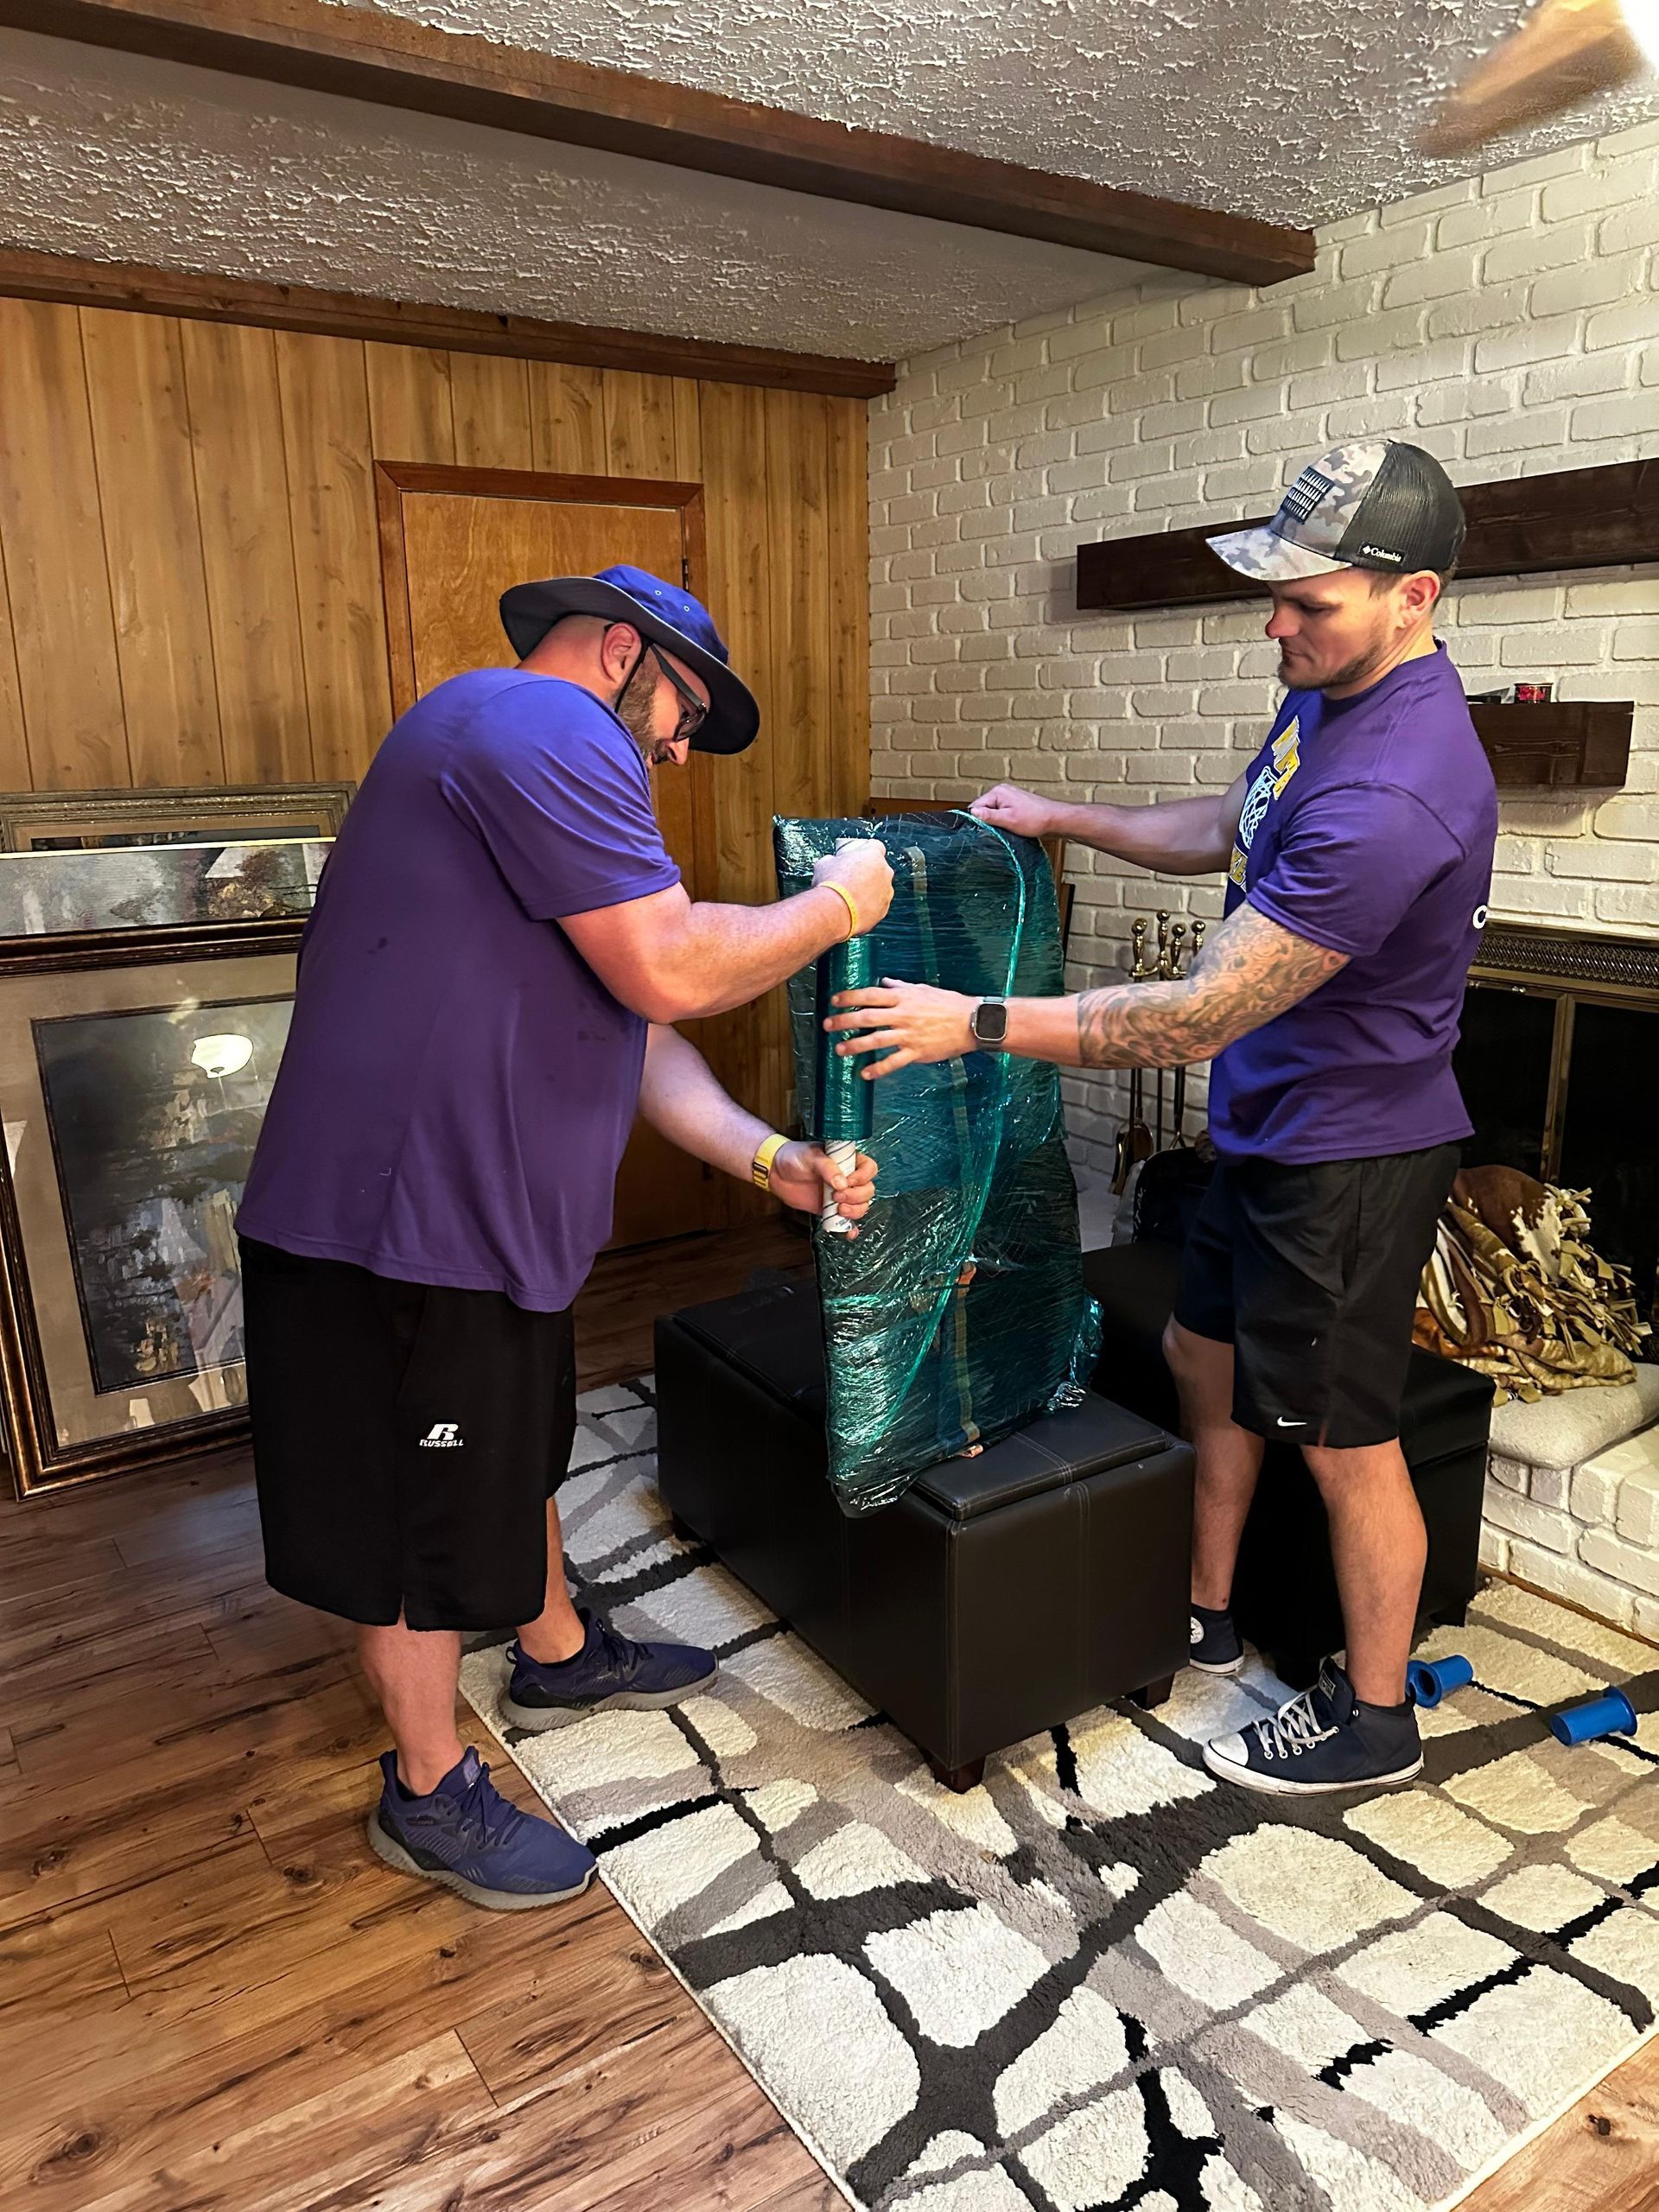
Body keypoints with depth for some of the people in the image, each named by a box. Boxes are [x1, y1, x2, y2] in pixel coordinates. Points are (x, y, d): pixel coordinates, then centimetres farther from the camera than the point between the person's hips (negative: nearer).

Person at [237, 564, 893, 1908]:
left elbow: (638, 1036, 14)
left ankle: (559, 1656, 50)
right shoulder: (542, 724, -16)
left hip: (491, 1210, 11)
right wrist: (834, 907, -8)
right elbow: (670, 973, -24)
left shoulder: (550, 765, 19)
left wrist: (773, 1161, 4)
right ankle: (431, 1794, 29)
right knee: (424, 1514, 7)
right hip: (402, 1217, -11)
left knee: (513, 1449, 27)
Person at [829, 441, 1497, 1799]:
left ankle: (1374, 1718, 30)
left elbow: (1196, 1019, -32)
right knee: (1207, 1354, 20)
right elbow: (1228, 834, 19)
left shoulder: (1392, 794, -31)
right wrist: (1066, 820, 12)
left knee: (1344, 1439, 6)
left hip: (1349, 1153, -10)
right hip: (1269, 1125, 10)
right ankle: (1205, 1617, 41)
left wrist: (976, 1025, -28)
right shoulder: (1328, 692, 1)